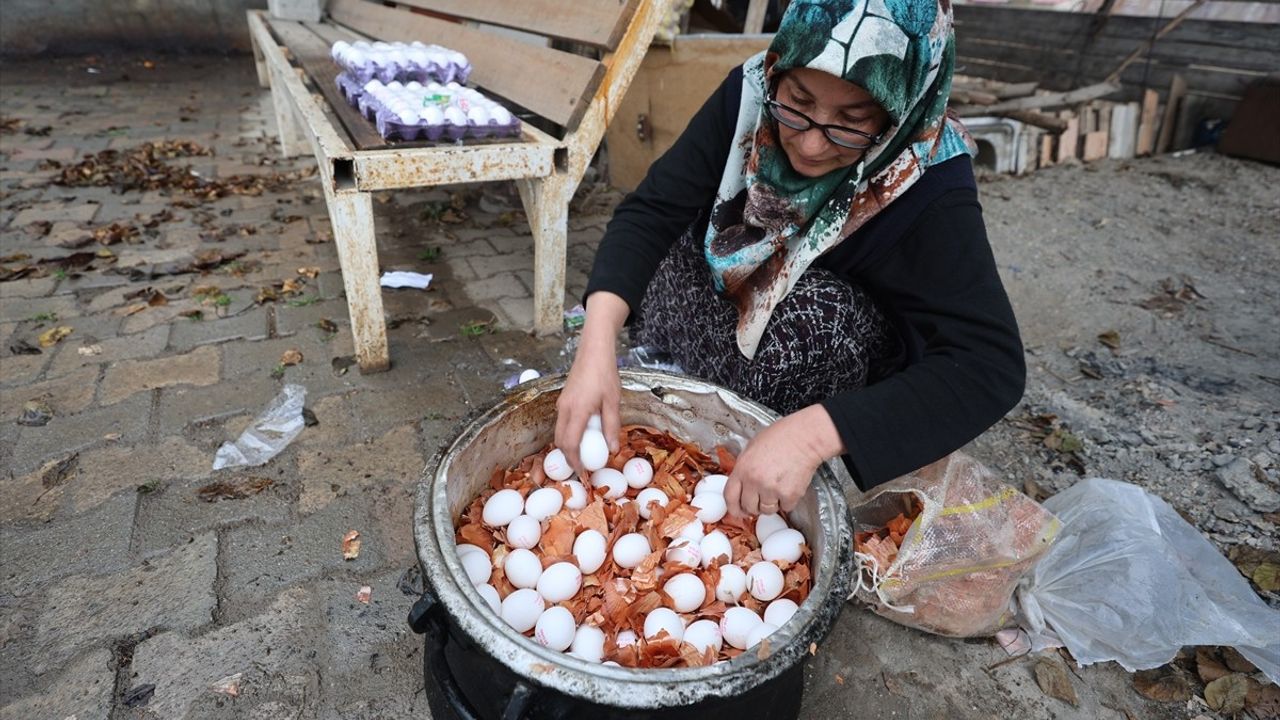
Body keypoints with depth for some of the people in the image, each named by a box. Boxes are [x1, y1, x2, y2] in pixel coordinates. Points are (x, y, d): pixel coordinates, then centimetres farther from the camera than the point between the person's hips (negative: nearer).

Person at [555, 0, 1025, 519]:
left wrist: (810, 434, -48)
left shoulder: (930, 186, -30)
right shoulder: (750, 95, -21)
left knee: (812, 305, -33)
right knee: (677, 240, -22)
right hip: (724, 312, 3)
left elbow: (991, 366, -34)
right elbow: (650, 211, -23)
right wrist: (597, 342, -40)